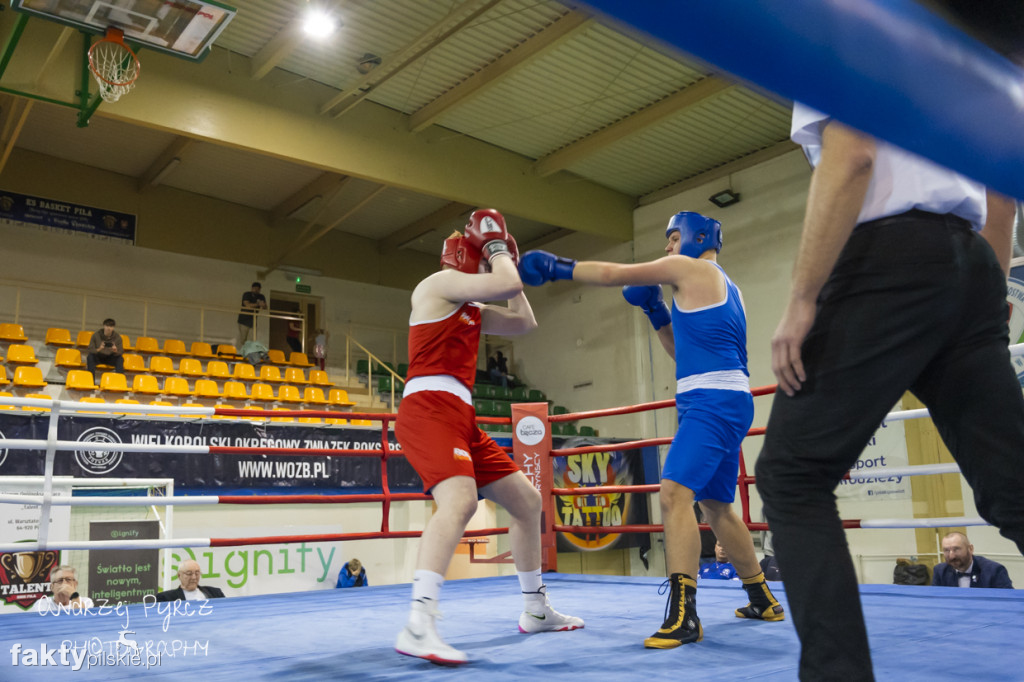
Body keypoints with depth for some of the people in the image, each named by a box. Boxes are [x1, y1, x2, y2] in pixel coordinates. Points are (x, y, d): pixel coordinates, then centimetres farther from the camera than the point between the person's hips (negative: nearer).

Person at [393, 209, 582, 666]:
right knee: (460, 498, -34)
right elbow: (508, 285, -12)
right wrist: (497, 243, 6)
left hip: (459, 419, 10)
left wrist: (507, 262, 27)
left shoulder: (471, 310, 25)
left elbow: (524, 322, 29)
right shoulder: (440, 283, -2)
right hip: (428, 410, -10)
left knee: (526, 499, 13)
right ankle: (417, 628, -39)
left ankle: (536, 611, 25)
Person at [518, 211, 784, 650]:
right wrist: (653, 308, 20)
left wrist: (556, 266, 5)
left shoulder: (691, 268, -1)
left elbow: (613, 274, -2)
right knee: (717, 506, 18)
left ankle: (683, 616, -25)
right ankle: (763, 601, 30)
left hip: (713, 400, -10)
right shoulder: (724, 288, 26)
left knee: (674, 492, -20)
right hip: (728, 403, 10)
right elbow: (683, 351, 28)